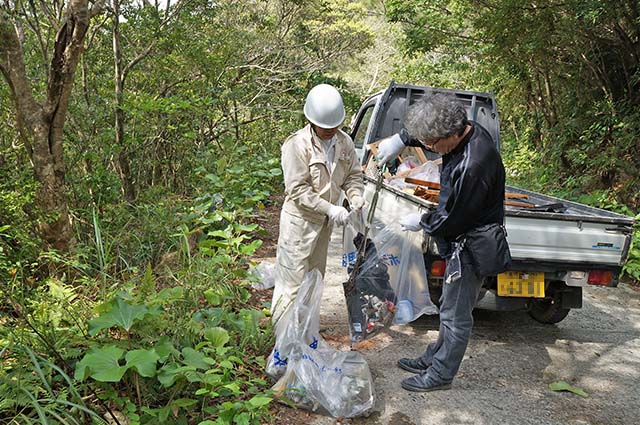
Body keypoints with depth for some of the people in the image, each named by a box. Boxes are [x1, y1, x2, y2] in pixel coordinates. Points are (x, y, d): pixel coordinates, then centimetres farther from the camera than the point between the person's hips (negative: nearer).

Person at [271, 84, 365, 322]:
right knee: (293, 281, -3)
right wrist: (331, 209, -26)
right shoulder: (297, 144, -20)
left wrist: (356, 197, -13)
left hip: (325, 220, 7)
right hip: (300, 219, -7)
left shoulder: (344, 142, 0)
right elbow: (297, 189, -22)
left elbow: (353, 175, 9)